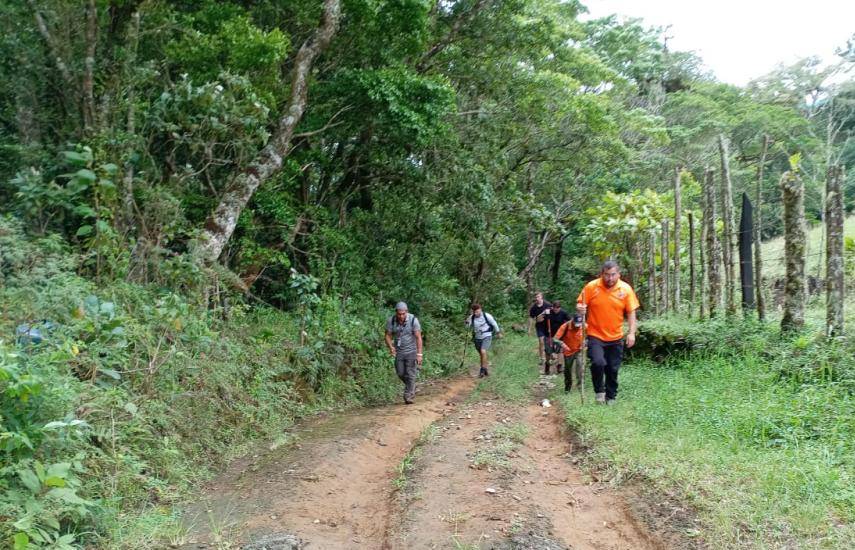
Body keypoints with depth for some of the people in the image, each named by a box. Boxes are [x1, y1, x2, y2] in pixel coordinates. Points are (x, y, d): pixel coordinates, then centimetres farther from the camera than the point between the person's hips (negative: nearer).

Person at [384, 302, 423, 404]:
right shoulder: (391, 321, -11)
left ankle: (408, 396, 2)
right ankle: (412, 387, 34)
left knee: (410, 374, -6)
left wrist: (419, 354, -23)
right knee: (401, 373, 7)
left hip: (411, 350, -3)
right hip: (399, 351, 3)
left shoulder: (413, 320, -19)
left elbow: (418, 337, -18)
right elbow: (388, 336, -6)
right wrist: (390, 347, -26)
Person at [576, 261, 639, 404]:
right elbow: (580, 304, 0)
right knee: (598, 362, -21)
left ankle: (611, 397, 29)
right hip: (595, 336, -2)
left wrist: (632, 333, -9)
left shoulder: (626, 289, -5)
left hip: (616, 338, 2)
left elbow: (631, 313, 0)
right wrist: (580, 308, -23)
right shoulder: (591, 287, -9)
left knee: (613, 369, 9)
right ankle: (600, 390, 4)